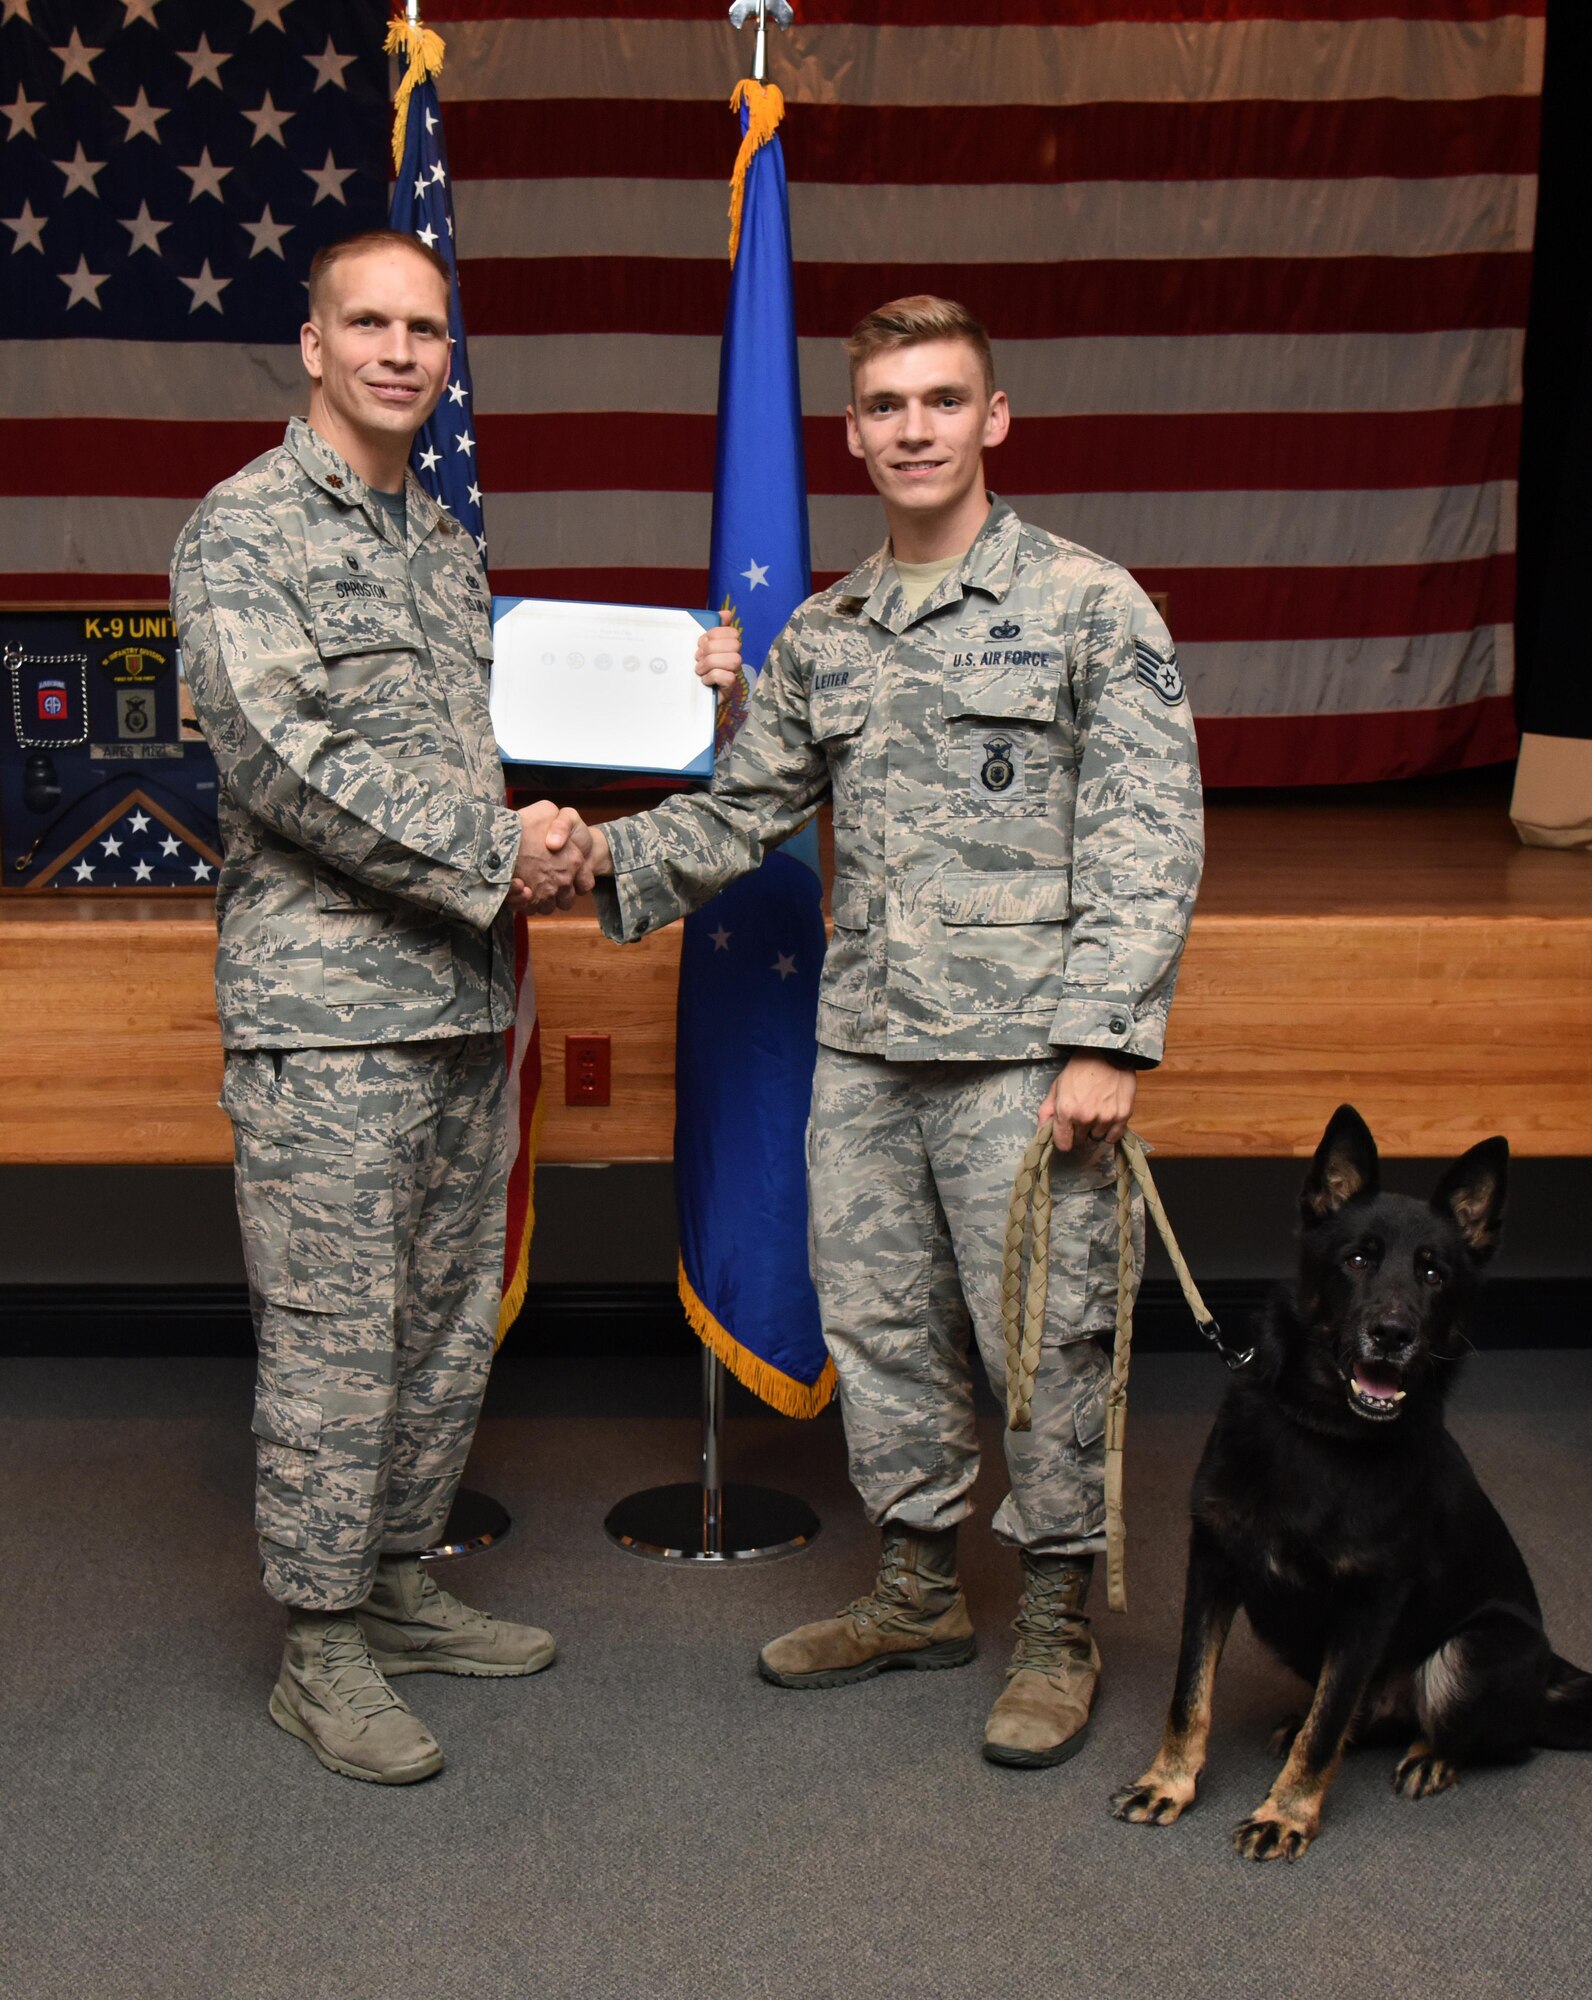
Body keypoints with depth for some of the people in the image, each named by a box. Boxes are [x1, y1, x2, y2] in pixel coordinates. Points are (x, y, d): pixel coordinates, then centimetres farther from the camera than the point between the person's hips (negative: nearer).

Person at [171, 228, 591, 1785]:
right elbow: (285, 758, -18)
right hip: (327, 1010, -8)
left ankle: (395, 1589, 29)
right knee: (333, 1341, -2)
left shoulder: (443, 541, 18)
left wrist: (526, 860, 5)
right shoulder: (245, 530, -7)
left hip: (464, 998, 8)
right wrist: (497, 849, -16)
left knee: (450, 1324, 14)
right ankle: (319, 1647, 11)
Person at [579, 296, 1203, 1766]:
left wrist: (1106, 1039, -15)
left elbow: (1149, 840, -8)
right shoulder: (821, 634, 12)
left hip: (1024, 1052, -5)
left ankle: (1059, 1625, 19)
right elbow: (743, 812, 17)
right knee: (880, 1328, 14)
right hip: (863, 1052, 6)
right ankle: (922, 1590, 31)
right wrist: (608, 859, 1)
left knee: (1043, 1340, 2)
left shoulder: (1090, 605, -4)